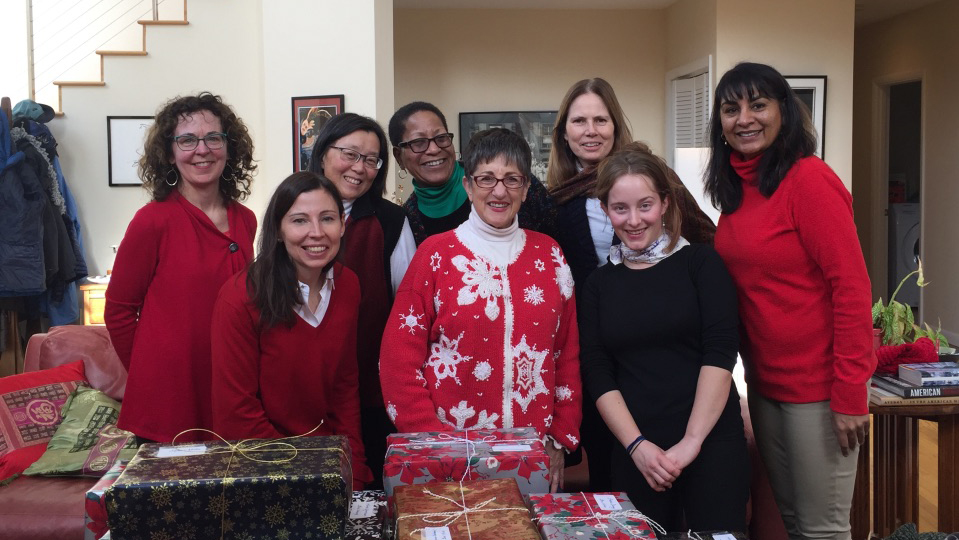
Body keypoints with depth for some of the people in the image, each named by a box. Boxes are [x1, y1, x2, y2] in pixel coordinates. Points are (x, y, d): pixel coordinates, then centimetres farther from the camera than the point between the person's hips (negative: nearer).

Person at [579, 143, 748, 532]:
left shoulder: (700, 263, 1)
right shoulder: (598, 284, 9)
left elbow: (720, 352, -7)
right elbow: (597, 374, 2)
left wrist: (692, 440, -14)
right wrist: (636, 444, -10)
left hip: (712, 442, -2)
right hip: (635, 451, 2)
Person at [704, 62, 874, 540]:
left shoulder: (808, 179, -15)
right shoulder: (735, 187, 7)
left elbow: (851, 287, -18)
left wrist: (850, 393, -20)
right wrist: (753, 367, 8)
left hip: (819, 385, -7)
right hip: (764, 379, 7)